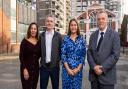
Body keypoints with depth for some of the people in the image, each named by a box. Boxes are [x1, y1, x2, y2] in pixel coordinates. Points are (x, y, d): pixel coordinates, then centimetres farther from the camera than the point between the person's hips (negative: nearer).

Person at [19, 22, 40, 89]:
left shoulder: (38, 42, 5)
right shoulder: (25, 41, -6)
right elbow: (21, 56, -11)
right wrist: (24, 69, -17)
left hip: (36, 68, 4)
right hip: (26, 68, -4)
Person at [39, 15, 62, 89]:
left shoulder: (58, 35, -1)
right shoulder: (41, 35, 5)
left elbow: (61, 50, 0)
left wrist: (58, 60, -5)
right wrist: (41, 59, 1)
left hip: (54, 65, -1)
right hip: (44, 65, 2)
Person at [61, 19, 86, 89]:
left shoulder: (81, 39, 3)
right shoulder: (66, 38, 0)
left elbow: (83, 55, 0)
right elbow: (63, 54, -4)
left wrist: (78, 68, -8)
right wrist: (68, 69, -11)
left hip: (78, 69, 1)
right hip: (67, 68, 0)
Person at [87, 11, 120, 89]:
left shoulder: (114, 35, -5)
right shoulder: (93, 35, 8)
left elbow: (115, 55, -12)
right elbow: (89, 52, 4)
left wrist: (102, 68, -15)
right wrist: (94, 66, -11)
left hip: (107, 75, -3)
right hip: (94, 74, 4)